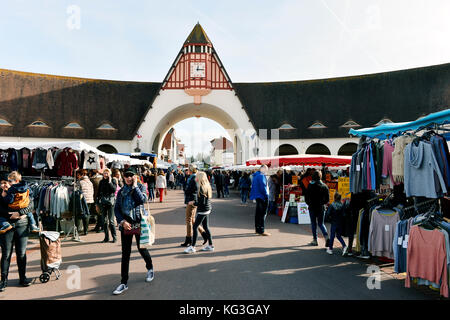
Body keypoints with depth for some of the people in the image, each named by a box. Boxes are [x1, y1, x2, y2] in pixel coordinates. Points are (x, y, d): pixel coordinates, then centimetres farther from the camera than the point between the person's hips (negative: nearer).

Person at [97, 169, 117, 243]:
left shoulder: (113, 180, 2)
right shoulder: (101, 182, 12)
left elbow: (114, 189, -12)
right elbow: (99, 192, 15)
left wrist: (109, 182, -12)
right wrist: (97, 203, 11)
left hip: (110, 202, -4)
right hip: (102, 202, 4)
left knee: (111, 220, -5)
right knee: (104, 220, 6)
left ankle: (114, 237, 3)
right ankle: (106, 237, 14)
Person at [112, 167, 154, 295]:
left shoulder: (141, 187, -1)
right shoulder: (121, 191, 8)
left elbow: (142, 200, -20)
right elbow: (116, 208, 7)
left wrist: (134, 186, -15)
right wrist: (122, 221, -7)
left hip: (139, 223, -2)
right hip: (125, 225, 3)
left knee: (142, 248, 10)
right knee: (125, 253, 4)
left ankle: (150, 269, 38)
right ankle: (124, 283, 12)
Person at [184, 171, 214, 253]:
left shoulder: (202, 188, -20)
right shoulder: (207, 186, 9)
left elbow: (202, 202, -21)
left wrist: (193, 203, -8)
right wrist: (195, 201, 12)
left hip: (202, 211, -9)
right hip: (207, 210, 9)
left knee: (195, 227, -3)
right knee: (206, 227, 15)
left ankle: (192, 247, 1)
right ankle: (210, 246, 21)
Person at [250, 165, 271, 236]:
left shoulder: (256, 175, 15)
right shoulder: (261, 176, -16)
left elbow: (253, 186, 21)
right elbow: (263, 187, -21)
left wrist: (254, 196, 23)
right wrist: (266, 195, -13)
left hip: (257, 197, 10)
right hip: (262, 197, -10)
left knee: (258, 213, 16)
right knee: (263, 213, -7)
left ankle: (257, 228, 25)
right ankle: (261, 231, -6)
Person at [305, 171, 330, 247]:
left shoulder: (310, 186, -11)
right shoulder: (324, 186, -1)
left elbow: (306, 198, -7)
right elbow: (327, 199, 1)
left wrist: (309, 204, 10)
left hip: (312, 207, -3)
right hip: (321, 208, 3)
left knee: (314, 223, 9)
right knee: (321, 223, 15)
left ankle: (315, 240, 12)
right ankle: (326, 237, -6)